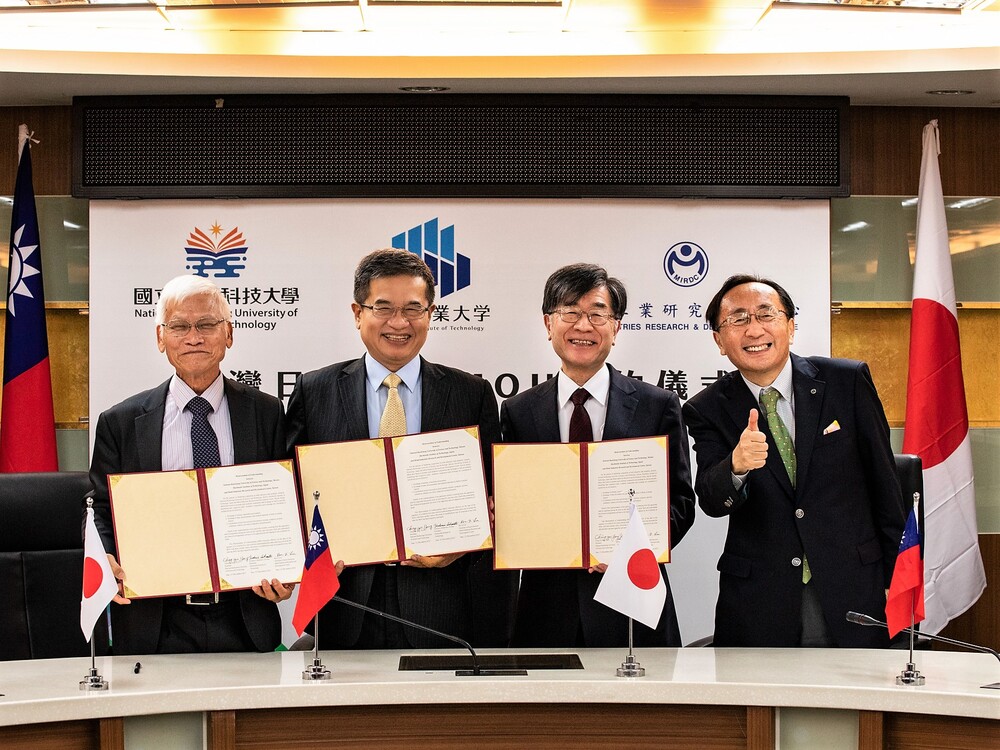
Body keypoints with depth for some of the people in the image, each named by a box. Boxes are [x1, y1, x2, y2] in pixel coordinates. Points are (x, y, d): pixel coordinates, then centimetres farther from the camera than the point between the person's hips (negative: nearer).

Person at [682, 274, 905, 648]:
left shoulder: (847, 381, -2)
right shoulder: (708, 410, -2)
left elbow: (883, 481, 4)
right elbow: (711, 502, -14)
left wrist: (896, 576, 5)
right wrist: (736, 466, -36)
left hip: (853, 594, 1)